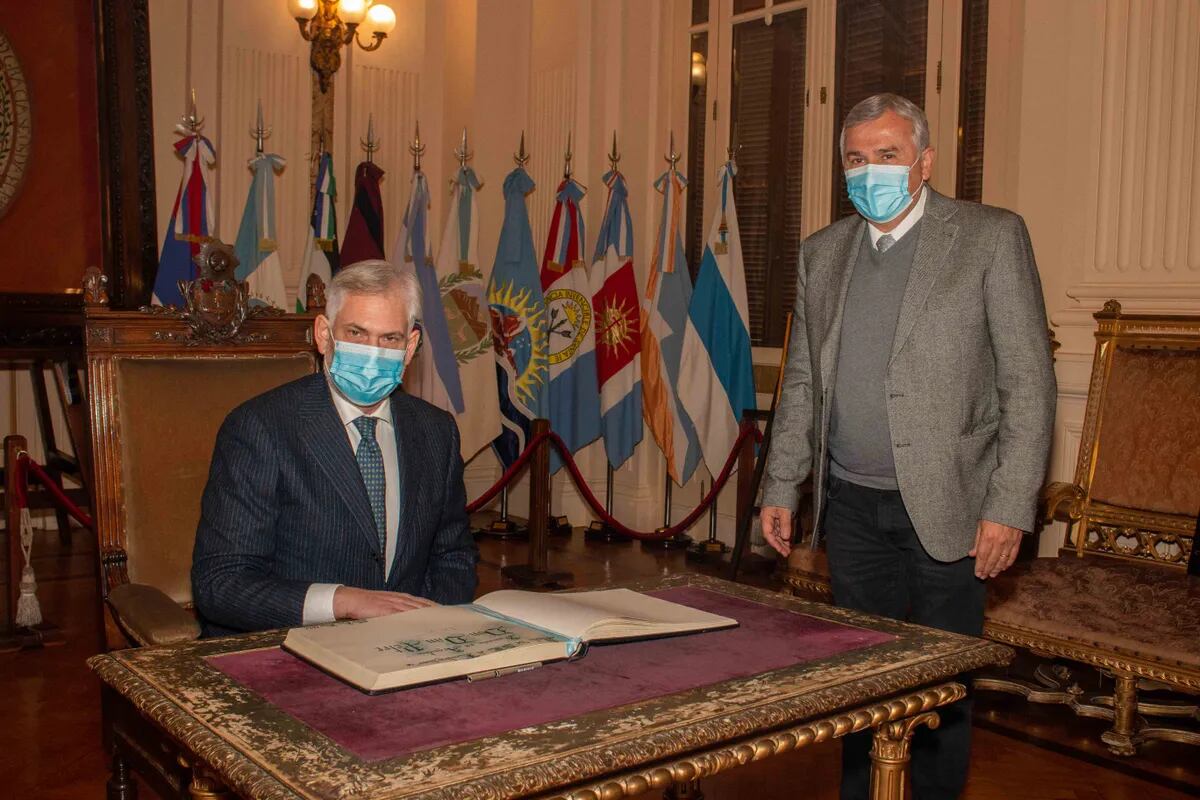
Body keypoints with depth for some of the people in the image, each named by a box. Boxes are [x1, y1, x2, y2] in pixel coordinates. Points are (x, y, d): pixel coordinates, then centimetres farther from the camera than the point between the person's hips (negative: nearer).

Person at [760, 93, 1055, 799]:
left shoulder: (993, 237, -4)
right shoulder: (823, 253, 10)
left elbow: (1029, 382, -7)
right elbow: (802, 382, 14)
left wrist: (1009, 506, -12)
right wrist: (781, 489, 9)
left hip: (944, 504, -4)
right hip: (852, 504, 4)